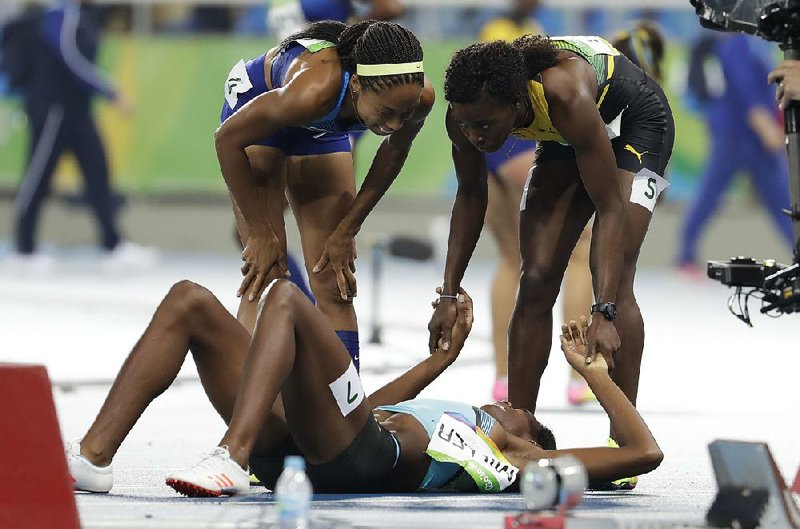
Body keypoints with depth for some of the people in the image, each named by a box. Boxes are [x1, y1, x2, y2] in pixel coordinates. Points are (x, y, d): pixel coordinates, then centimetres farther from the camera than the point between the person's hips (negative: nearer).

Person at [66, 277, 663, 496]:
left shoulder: (527, 464, 23)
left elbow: (644, 452, 17)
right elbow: (371, 408, 56)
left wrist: (596, 372, 26)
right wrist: (448, 351, 59)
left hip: (361, 456, -7)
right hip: (289, 452, 7)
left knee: (286, 297, -24)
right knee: (190, 302, -3)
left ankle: (230, 459, -44)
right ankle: (94, 456, -21)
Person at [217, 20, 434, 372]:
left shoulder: (417, 98, -31)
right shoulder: (315, 90, -44)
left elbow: (394, 153, -6)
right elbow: (228, 139, -29)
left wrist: (348, 230, -3)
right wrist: (261, 233, -21)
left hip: (322, 129, 4)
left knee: (335, 285, -1)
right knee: (266, 279, -13)